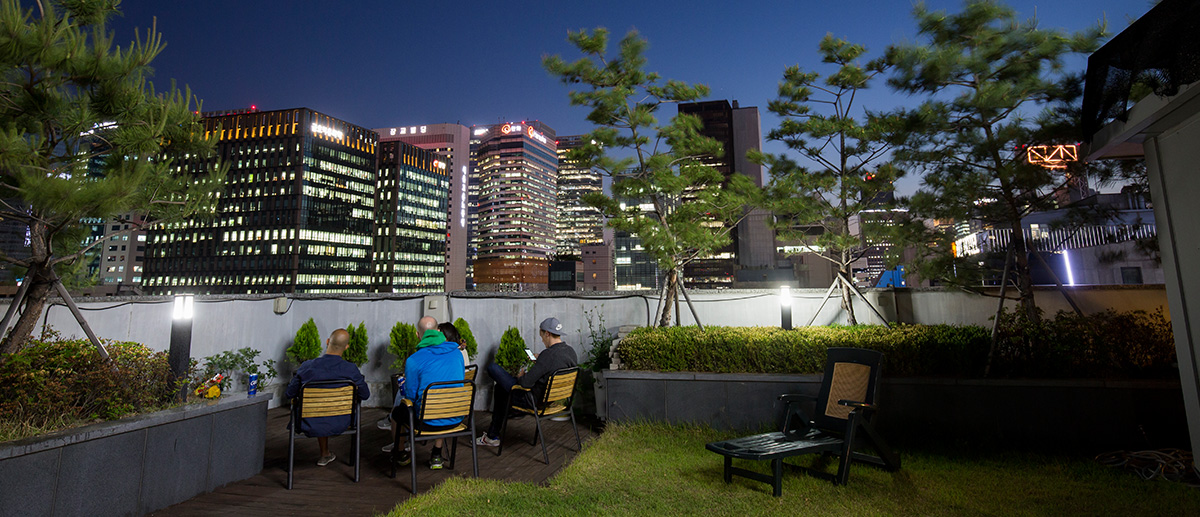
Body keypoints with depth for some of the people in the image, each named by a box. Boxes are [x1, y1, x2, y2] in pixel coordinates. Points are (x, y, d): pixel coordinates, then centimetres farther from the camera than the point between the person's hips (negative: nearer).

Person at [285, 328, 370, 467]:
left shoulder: (307, 367, -18)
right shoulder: (351, 369, -20)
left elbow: (289, 394, -3)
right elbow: (365, 395, -6)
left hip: (311, 426, 0)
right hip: (340, 425, 0)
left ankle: (325, 454, 52)